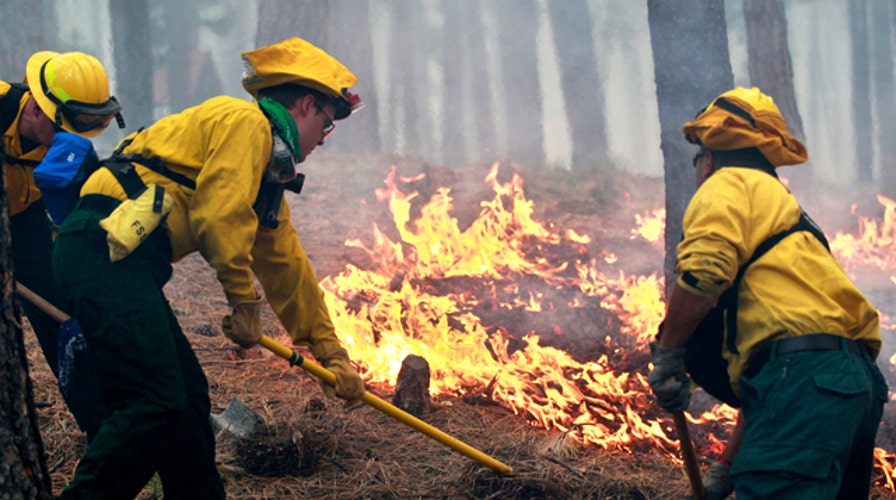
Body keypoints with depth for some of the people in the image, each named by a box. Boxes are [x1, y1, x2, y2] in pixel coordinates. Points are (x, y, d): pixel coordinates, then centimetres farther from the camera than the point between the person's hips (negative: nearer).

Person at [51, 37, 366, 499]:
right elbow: (220, 215, -15)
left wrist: (331, 352, 33)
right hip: (106, 249, -11)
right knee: (156, 402, -16)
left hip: (122, 261, 11)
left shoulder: (270, 163, 28)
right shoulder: (245, 122, -3)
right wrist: (245, 302, -5)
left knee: (189, 398, 13)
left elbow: (286, 265, 31)